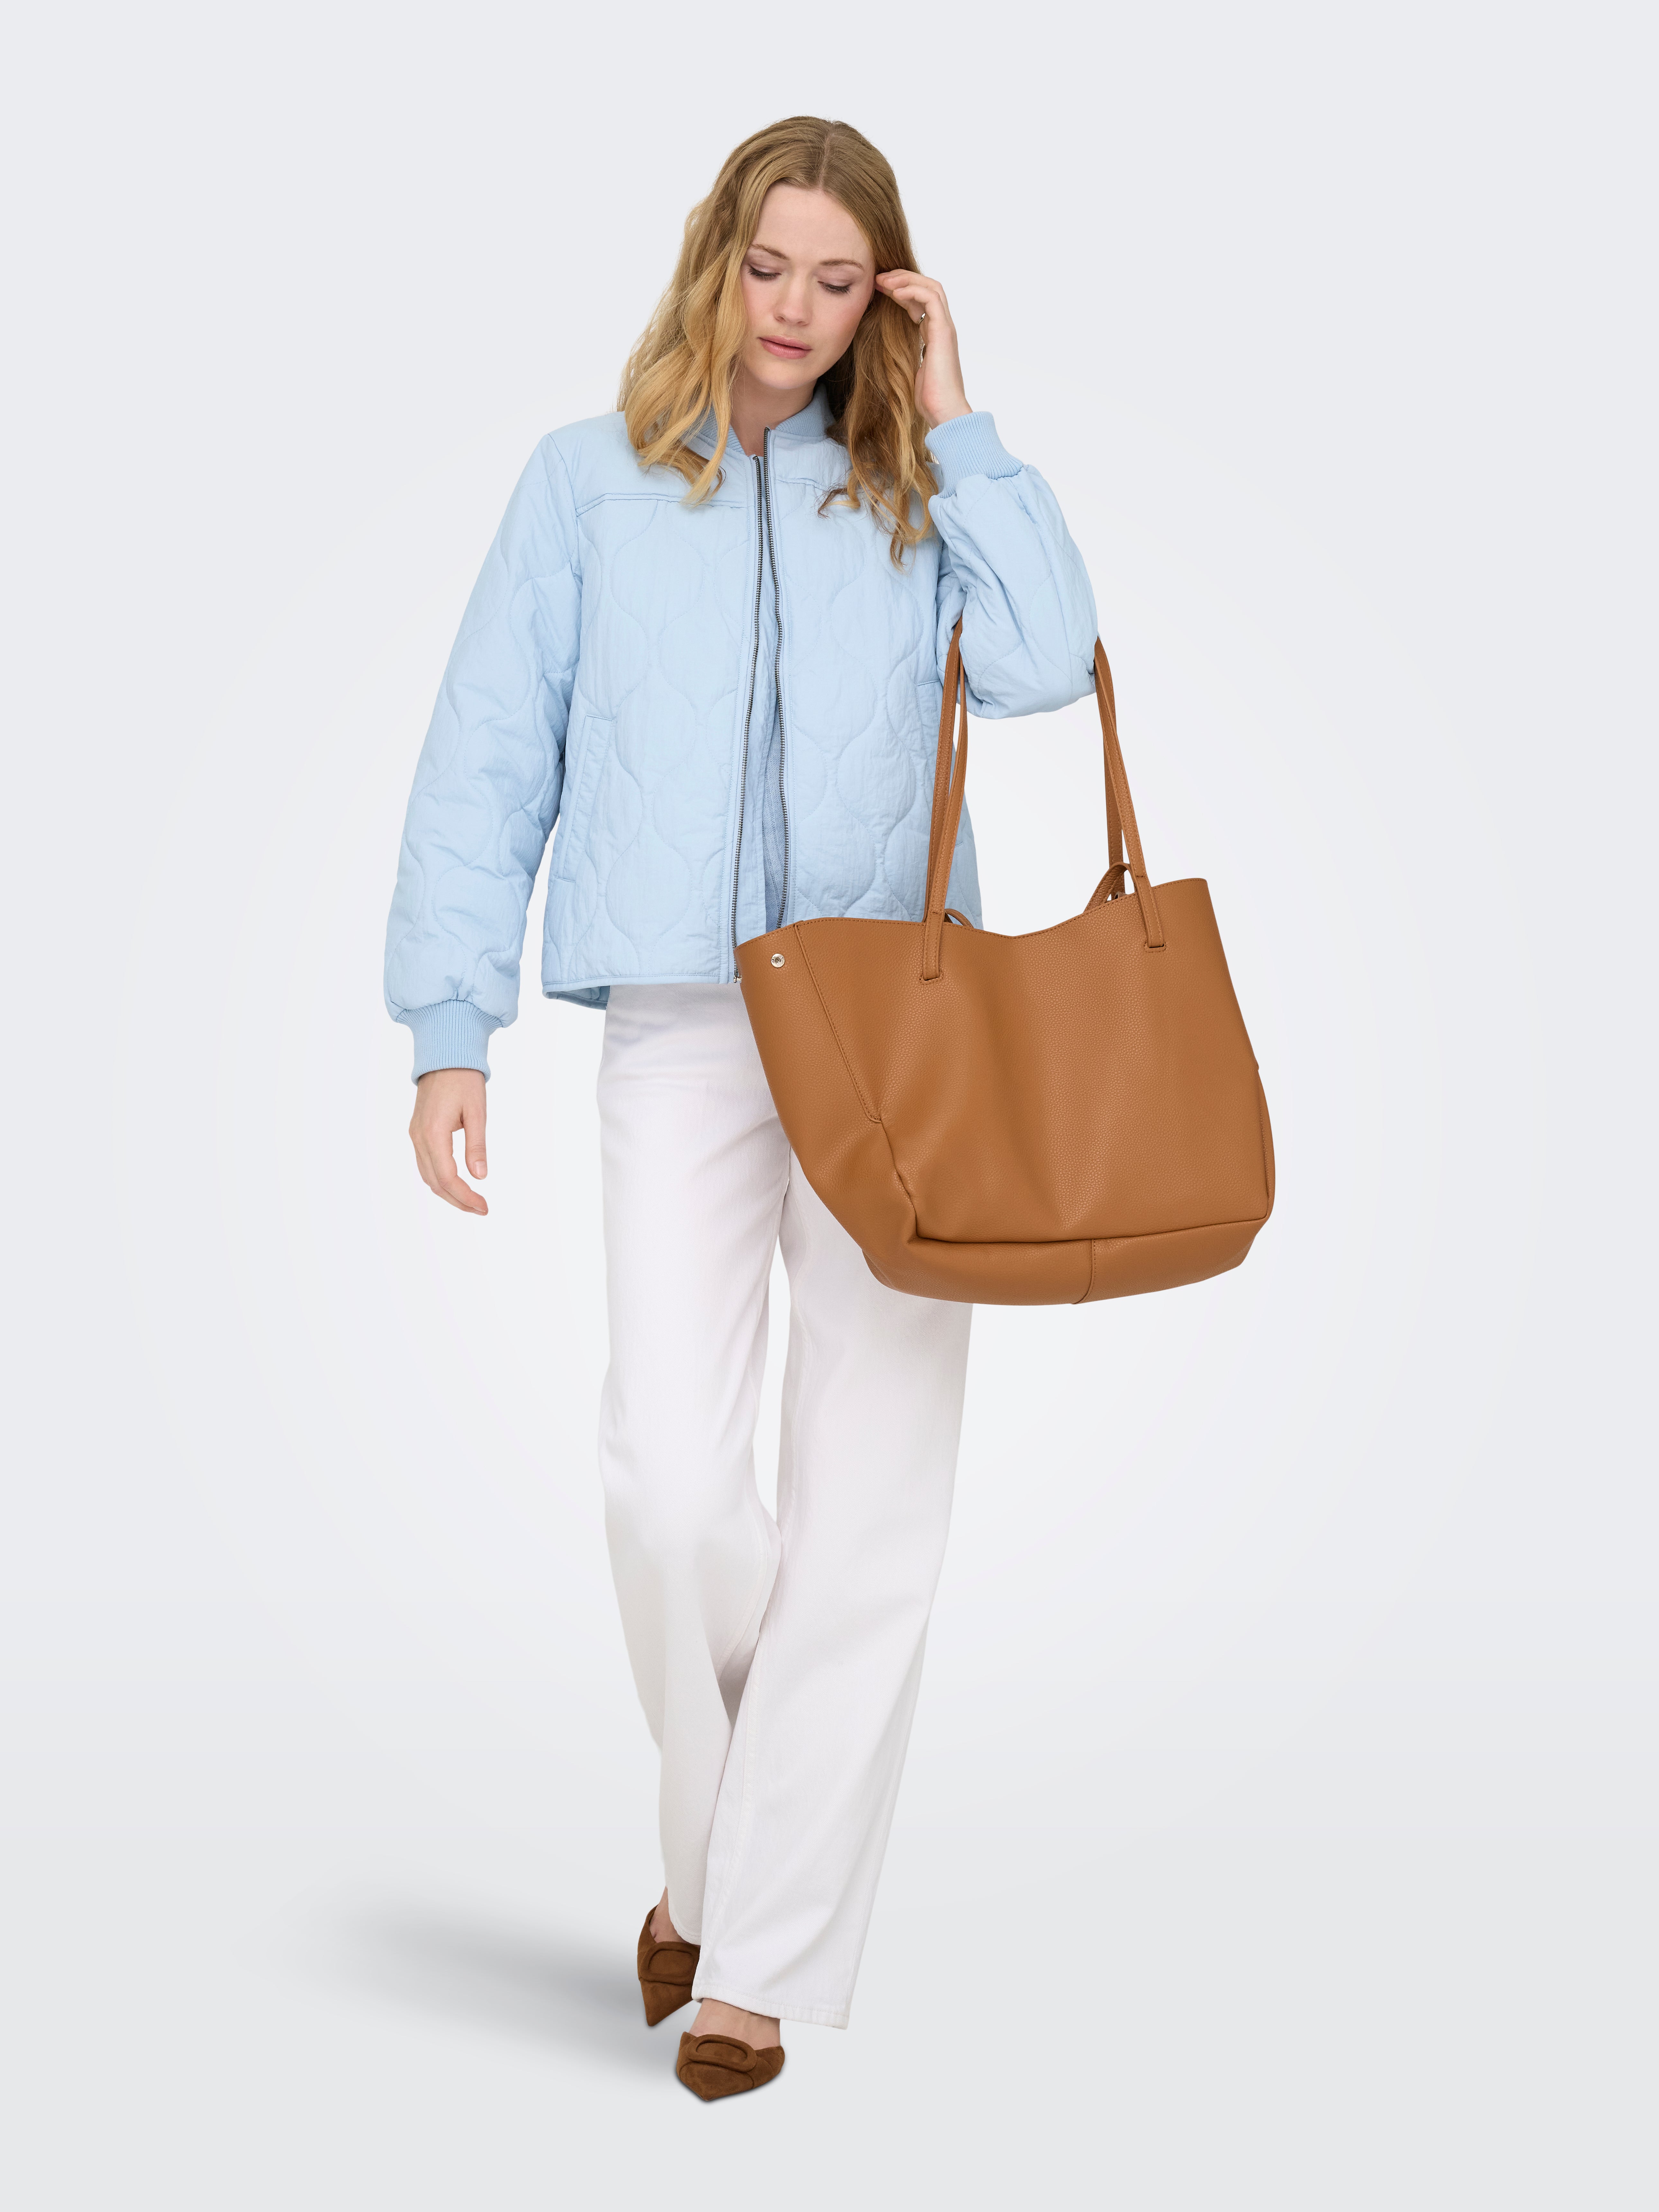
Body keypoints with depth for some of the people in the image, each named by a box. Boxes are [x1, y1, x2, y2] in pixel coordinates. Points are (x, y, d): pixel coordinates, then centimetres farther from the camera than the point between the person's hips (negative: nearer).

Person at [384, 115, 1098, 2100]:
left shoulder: (915, 494, 13)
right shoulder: (591, 484, 10)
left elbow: (1044, 662, -6)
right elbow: (486, 762, 6)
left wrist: (954, 428, 0)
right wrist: (449, 1029, 0)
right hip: (681, 1034, -1)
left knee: (865, 1505, -1)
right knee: (670, 1483, -13)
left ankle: (770, 1952, 10)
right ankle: (716, 1844, 15)